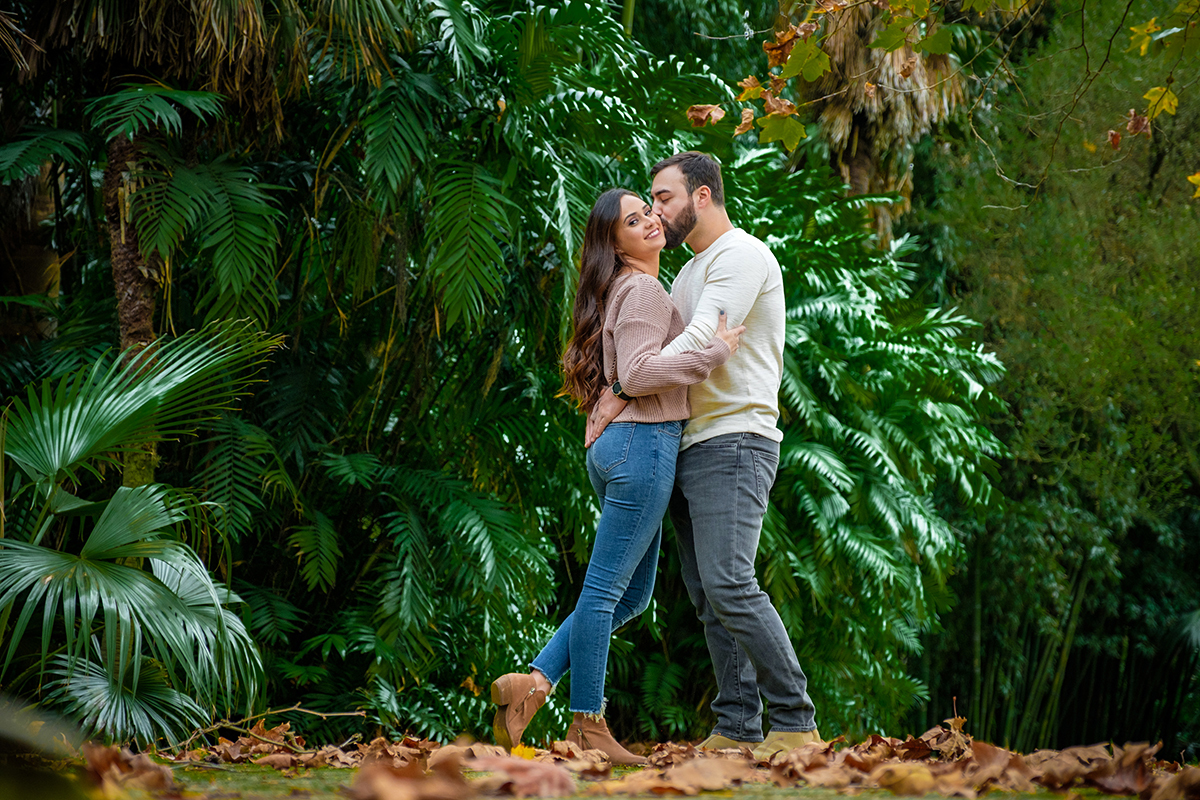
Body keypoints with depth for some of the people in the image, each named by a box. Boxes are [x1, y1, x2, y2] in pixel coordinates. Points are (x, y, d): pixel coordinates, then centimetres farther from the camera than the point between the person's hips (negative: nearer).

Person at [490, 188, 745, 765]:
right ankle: (587, 724, 0)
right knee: (606, 588, -5)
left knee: (632, 594, 14)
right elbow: (637, 374, -20)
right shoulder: (642, 290, -10)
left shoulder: (627, 290, 21)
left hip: (619, 445, 10)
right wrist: (714, 351, -17)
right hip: (644, 442, -10)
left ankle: (535, 680, 8)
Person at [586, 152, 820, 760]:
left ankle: (795, 721, -15)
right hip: (688, 449, 10)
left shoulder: (743, 256, -7)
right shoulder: (689, 272, 24)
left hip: (734, 439, -10)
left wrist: (623, 395, -15)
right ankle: (737, 728, 5)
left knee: (728, 582, -19)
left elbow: (700, 343, -19)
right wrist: (607, 400, 6)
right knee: (708, 595, 5)